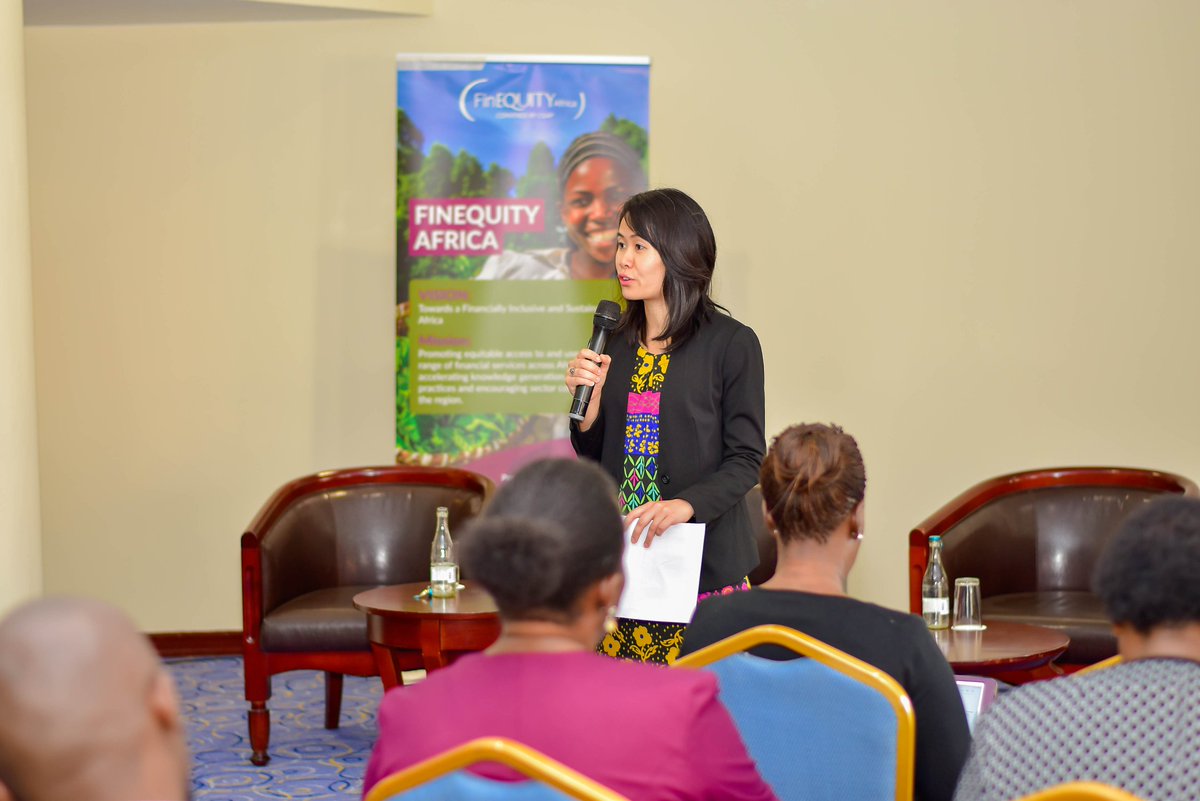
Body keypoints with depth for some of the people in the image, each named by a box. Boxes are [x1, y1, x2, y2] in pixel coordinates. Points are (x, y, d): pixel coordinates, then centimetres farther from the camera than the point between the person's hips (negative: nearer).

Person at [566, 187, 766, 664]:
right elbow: (594, 458, 15)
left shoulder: (730, 343, -4)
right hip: (620, 562, 4)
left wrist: (685, 504, -22)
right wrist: (589, 397, -3)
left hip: (704, 565, -4)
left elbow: (745, 460, -6)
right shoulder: (615, 343, 12)